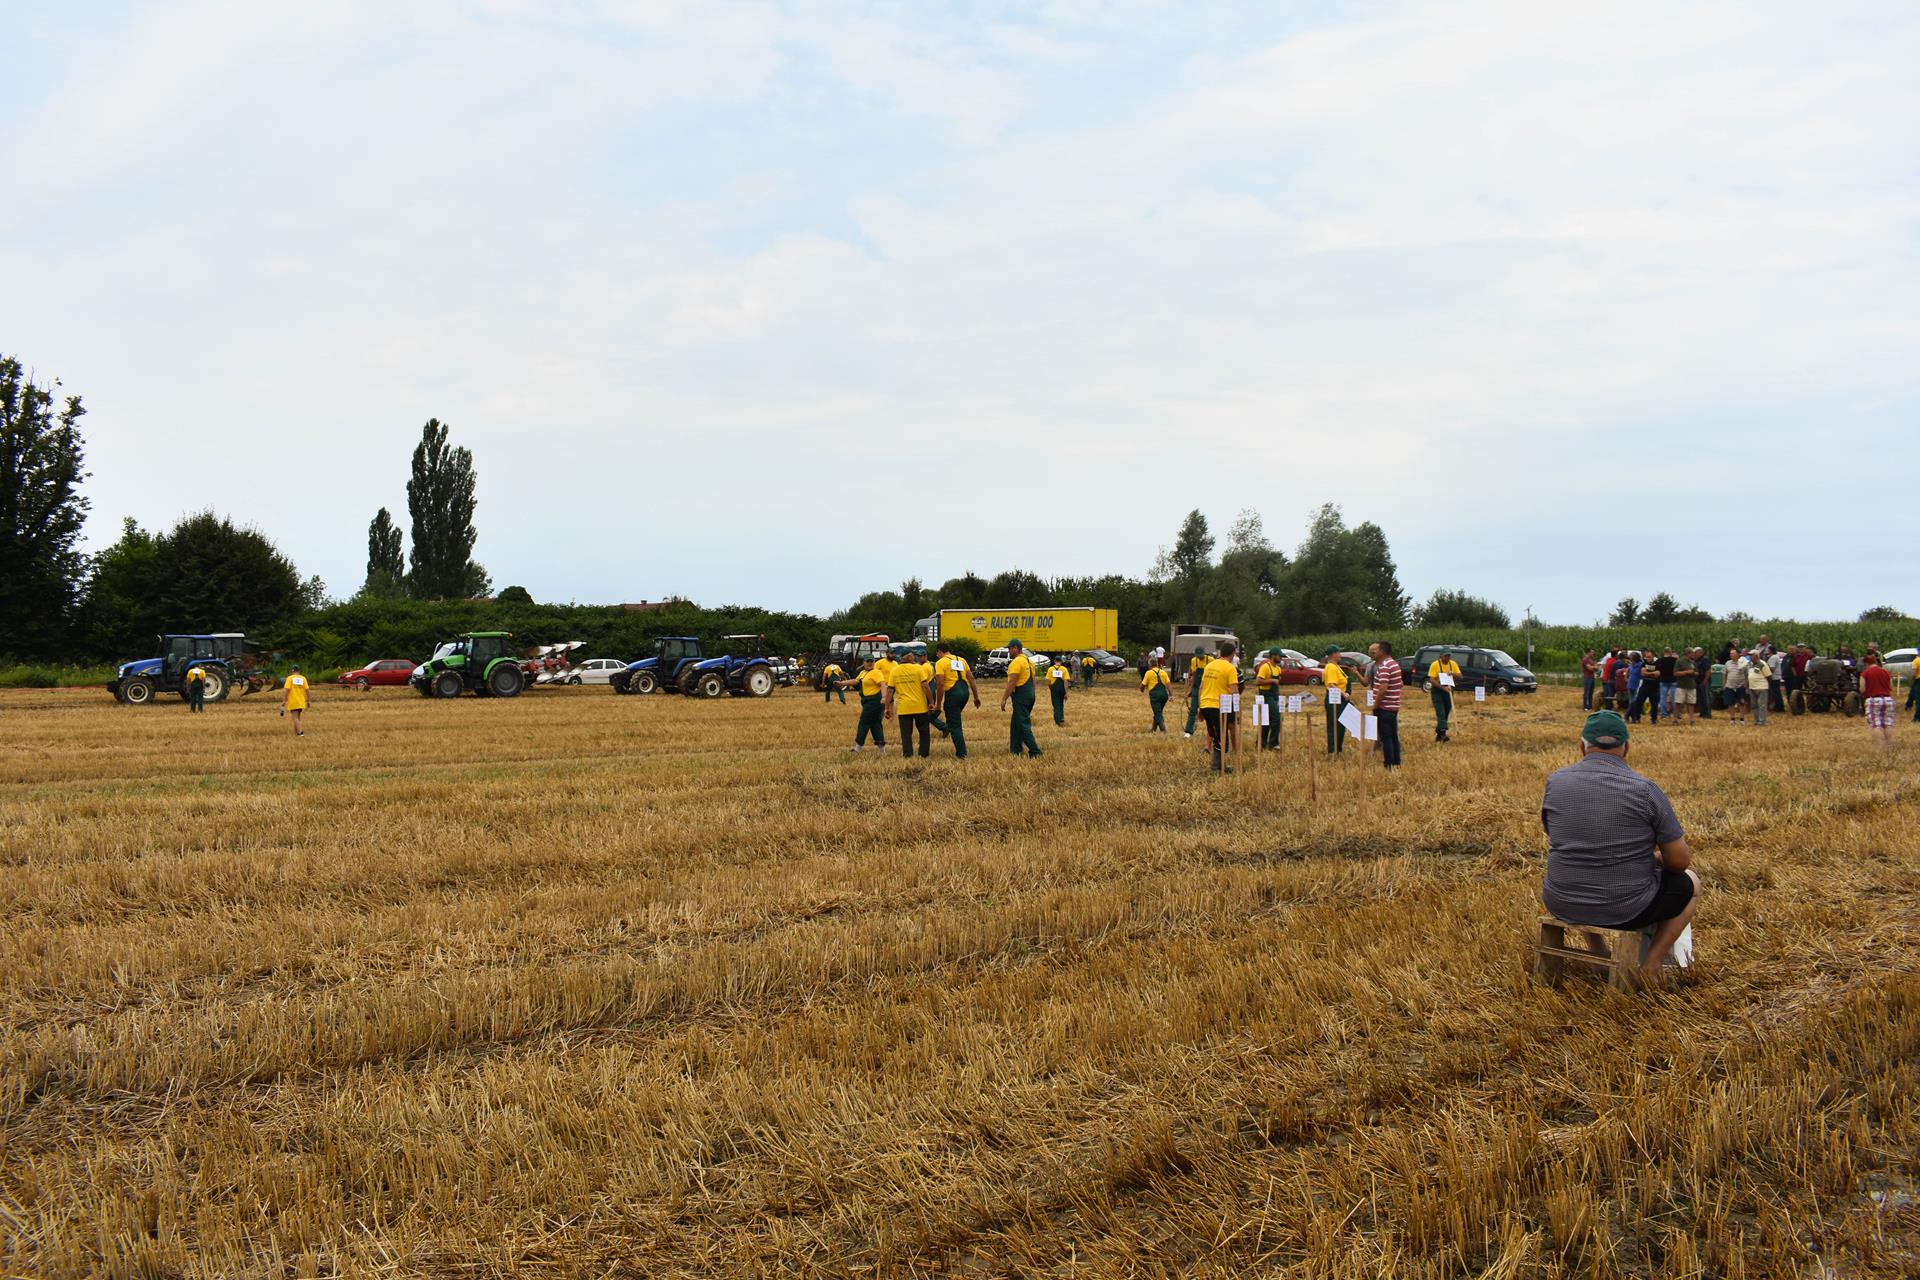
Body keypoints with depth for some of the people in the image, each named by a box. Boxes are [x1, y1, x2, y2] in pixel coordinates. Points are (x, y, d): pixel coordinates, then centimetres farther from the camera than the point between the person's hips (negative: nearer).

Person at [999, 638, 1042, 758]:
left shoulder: (1016, 662, -15)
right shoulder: (1029, 661, 15)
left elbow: (1012, 683, -21)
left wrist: (1004, 699, -18)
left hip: (1020, 696, -10)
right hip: (1029, 694, 10)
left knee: (1023, 725, -8)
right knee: (1016, 724, 17)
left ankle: (1035, 752, -12)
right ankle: (1016, 750, 20)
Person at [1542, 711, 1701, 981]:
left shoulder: (1554, 782, -3)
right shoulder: (1645, 790, -13)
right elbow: (1680, 861, -8)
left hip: (1562, 906, 3)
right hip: (1626, 911, -3)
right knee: (1690, 883, 25)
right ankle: (1651, 965, 17)